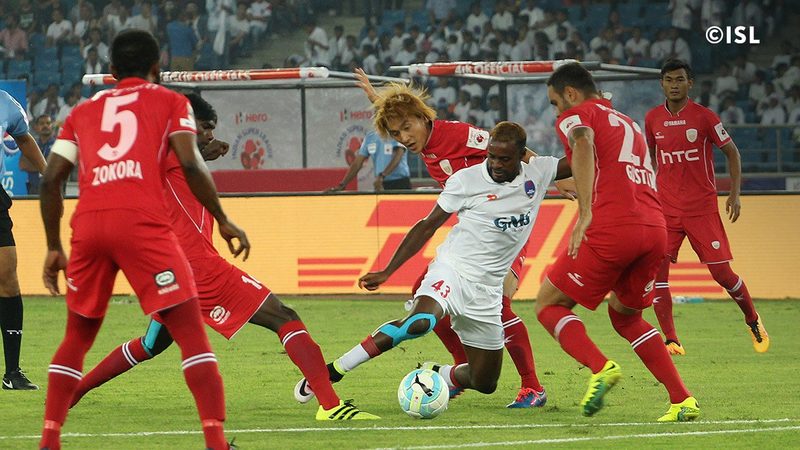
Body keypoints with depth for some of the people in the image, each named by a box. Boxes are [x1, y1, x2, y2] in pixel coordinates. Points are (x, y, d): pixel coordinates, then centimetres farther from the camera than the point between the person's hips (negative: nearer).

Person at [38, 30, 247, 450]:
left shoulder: (83, 111, 24)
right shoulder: (170, 102, 15)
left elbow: (50, 180, 16)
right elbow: (191, 165, 0)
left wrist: (54, 247, 22)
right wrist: (223, 221, 10)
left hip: (87, 226, 4)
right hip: (142, 223, -4)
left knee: (77, 335, 20)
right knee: (190, 331, -1)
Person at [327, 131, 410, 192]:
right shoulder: (370, 137, 10)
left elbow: (397, 156, -23)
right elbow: (357, 163, 10)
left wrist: (382, 176, -38)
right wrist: (341, 185, 1)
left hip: (400, 184, -4)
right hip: (381, 185, 4)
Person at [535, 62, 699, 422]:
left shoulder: (576, 115, 8)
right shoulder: (628, 123, 31)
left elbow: (583, 143, -16)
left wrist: (586, 214, -22)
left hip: (612, 228, -7)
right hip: (655, 229, 7)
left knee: (549, 304, 7)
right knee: (625, 315, 27)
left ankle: (600, 367, -19)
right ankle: (682, 400, 12)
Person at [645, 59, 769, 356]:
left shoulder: (704, 117, -6)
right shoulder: (653, 119, 4)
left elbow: (731, 152, 3)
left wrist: (735, 194, -5)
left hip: (702, 206, -3)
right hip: (666, 208, 3)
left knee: (721, 272, -2)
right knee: (656, 268, -15)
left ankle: (753, 322, 25)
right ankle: (670, 340, -13)